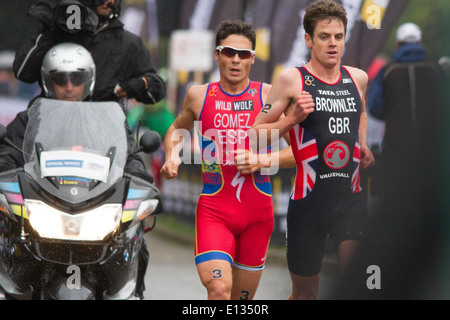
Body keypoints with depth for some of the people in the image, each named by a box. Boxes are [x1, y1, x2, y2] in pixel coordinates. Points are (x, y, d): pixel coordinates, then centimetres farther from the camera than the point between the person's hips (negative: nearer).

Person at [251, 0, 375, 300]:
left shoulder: (358, 78, 10)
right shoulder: (292, 80, -4)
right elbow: (255, 135, -3)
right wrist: (293, 119, -17)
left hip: (350, 198, 2)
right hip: (308, 198, -2)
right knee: (305, 292, 9)